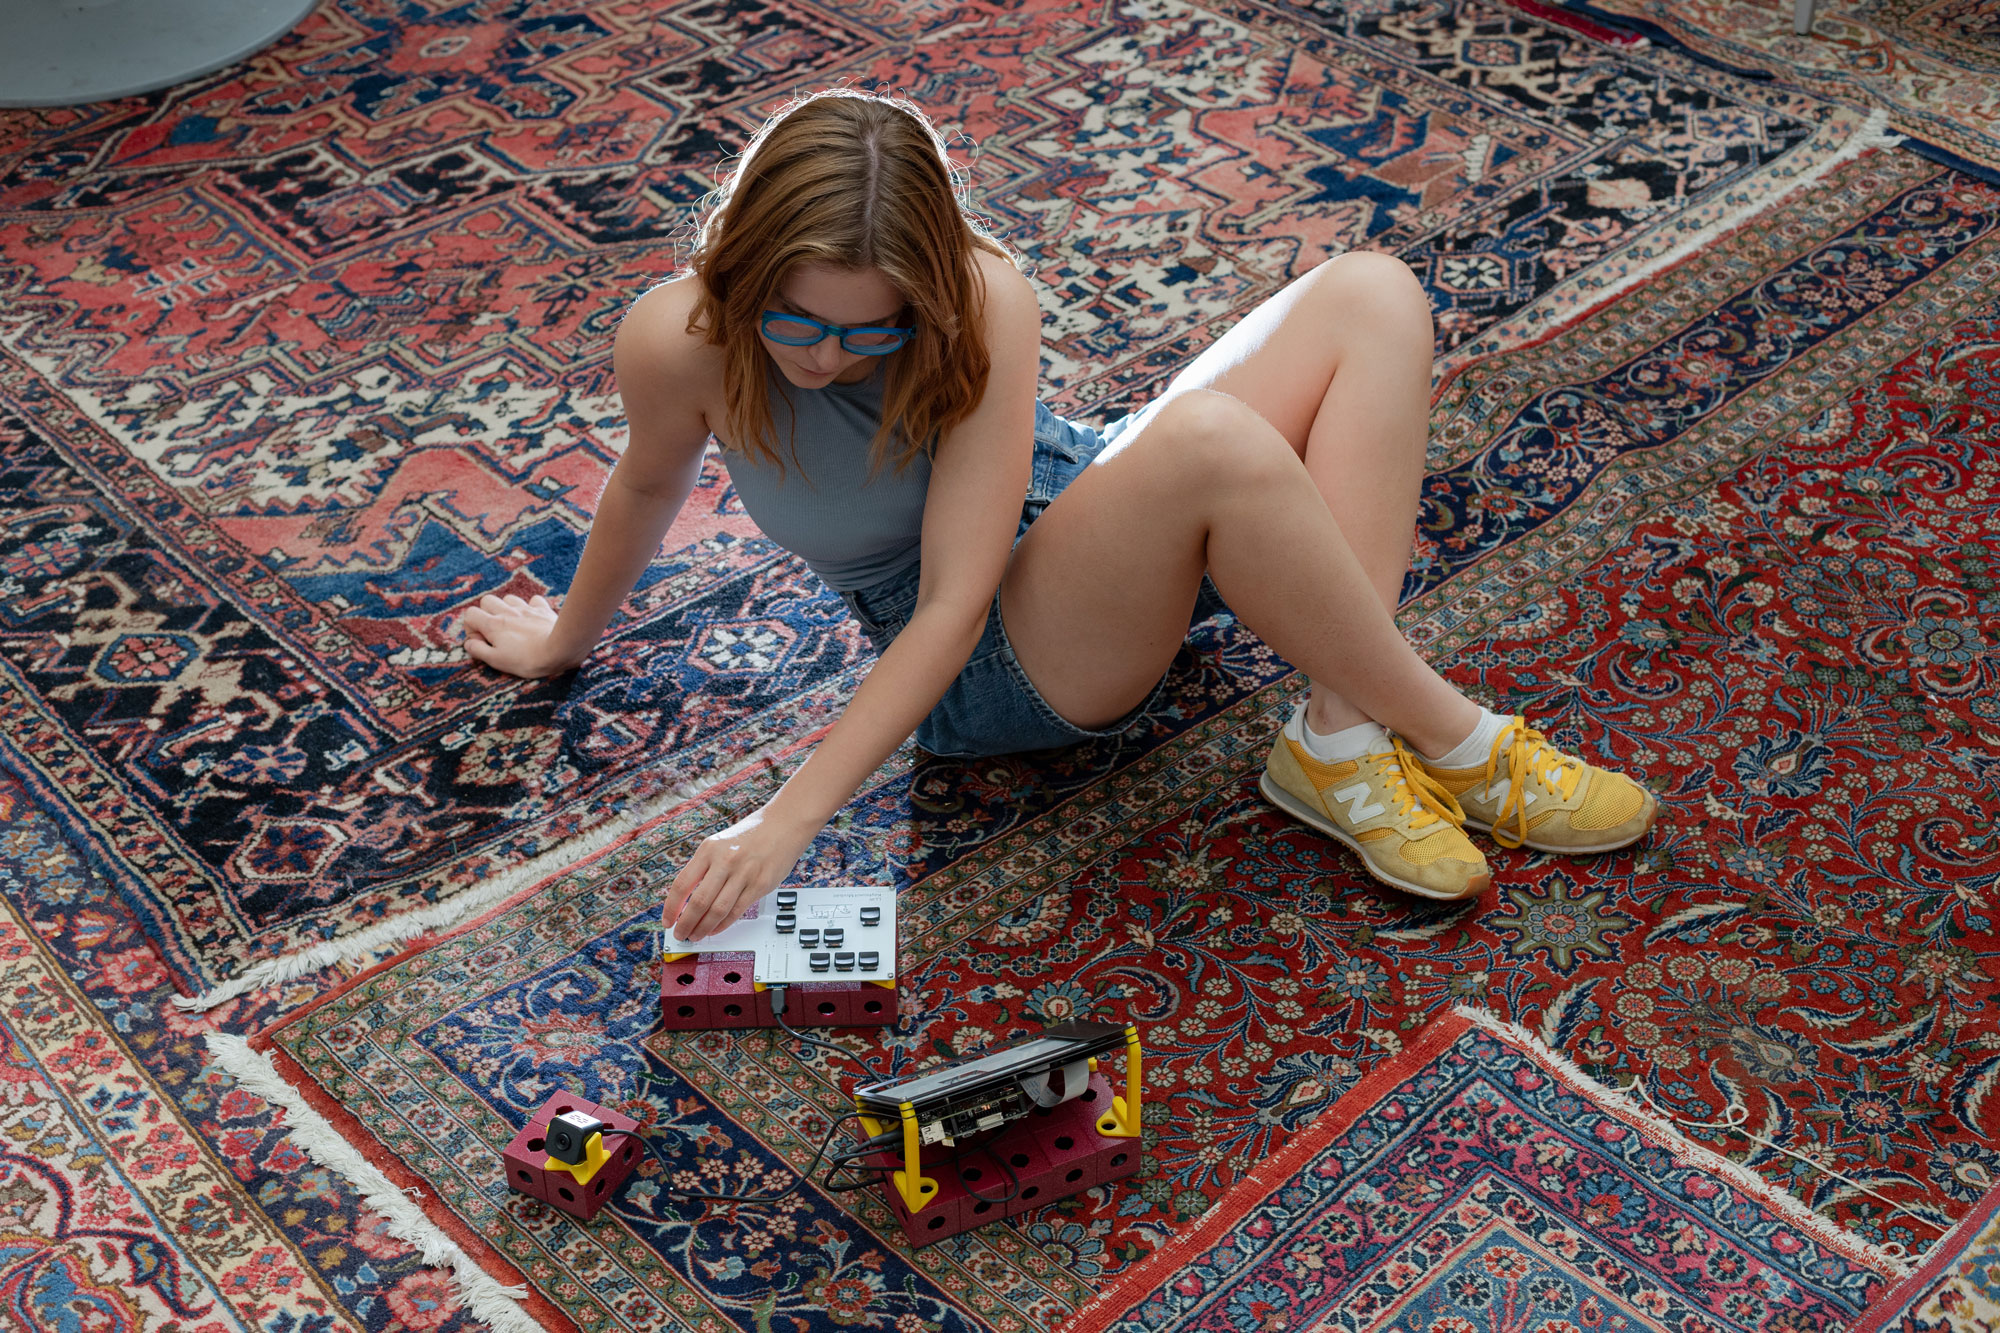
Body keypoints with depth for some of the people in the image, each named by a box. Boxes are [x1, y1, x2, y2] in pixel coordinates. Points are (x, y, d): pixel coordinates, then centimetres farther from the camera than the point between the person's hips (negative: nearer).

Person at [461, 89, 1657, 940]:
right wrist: (565, 640, 20)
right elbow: (650, 486, 2)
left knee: (1376, 298, -15)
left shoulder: (984, 302, -21)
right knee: (1210, 439, -36)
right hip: (1002, 669, -3)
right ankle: (1456, 741, -17)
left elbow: (956, 600, -23)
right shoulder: (683, 340, -22)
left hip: (1099, 518, 4)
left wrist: (792, 819, -29)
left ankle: (1342, 743, -23)